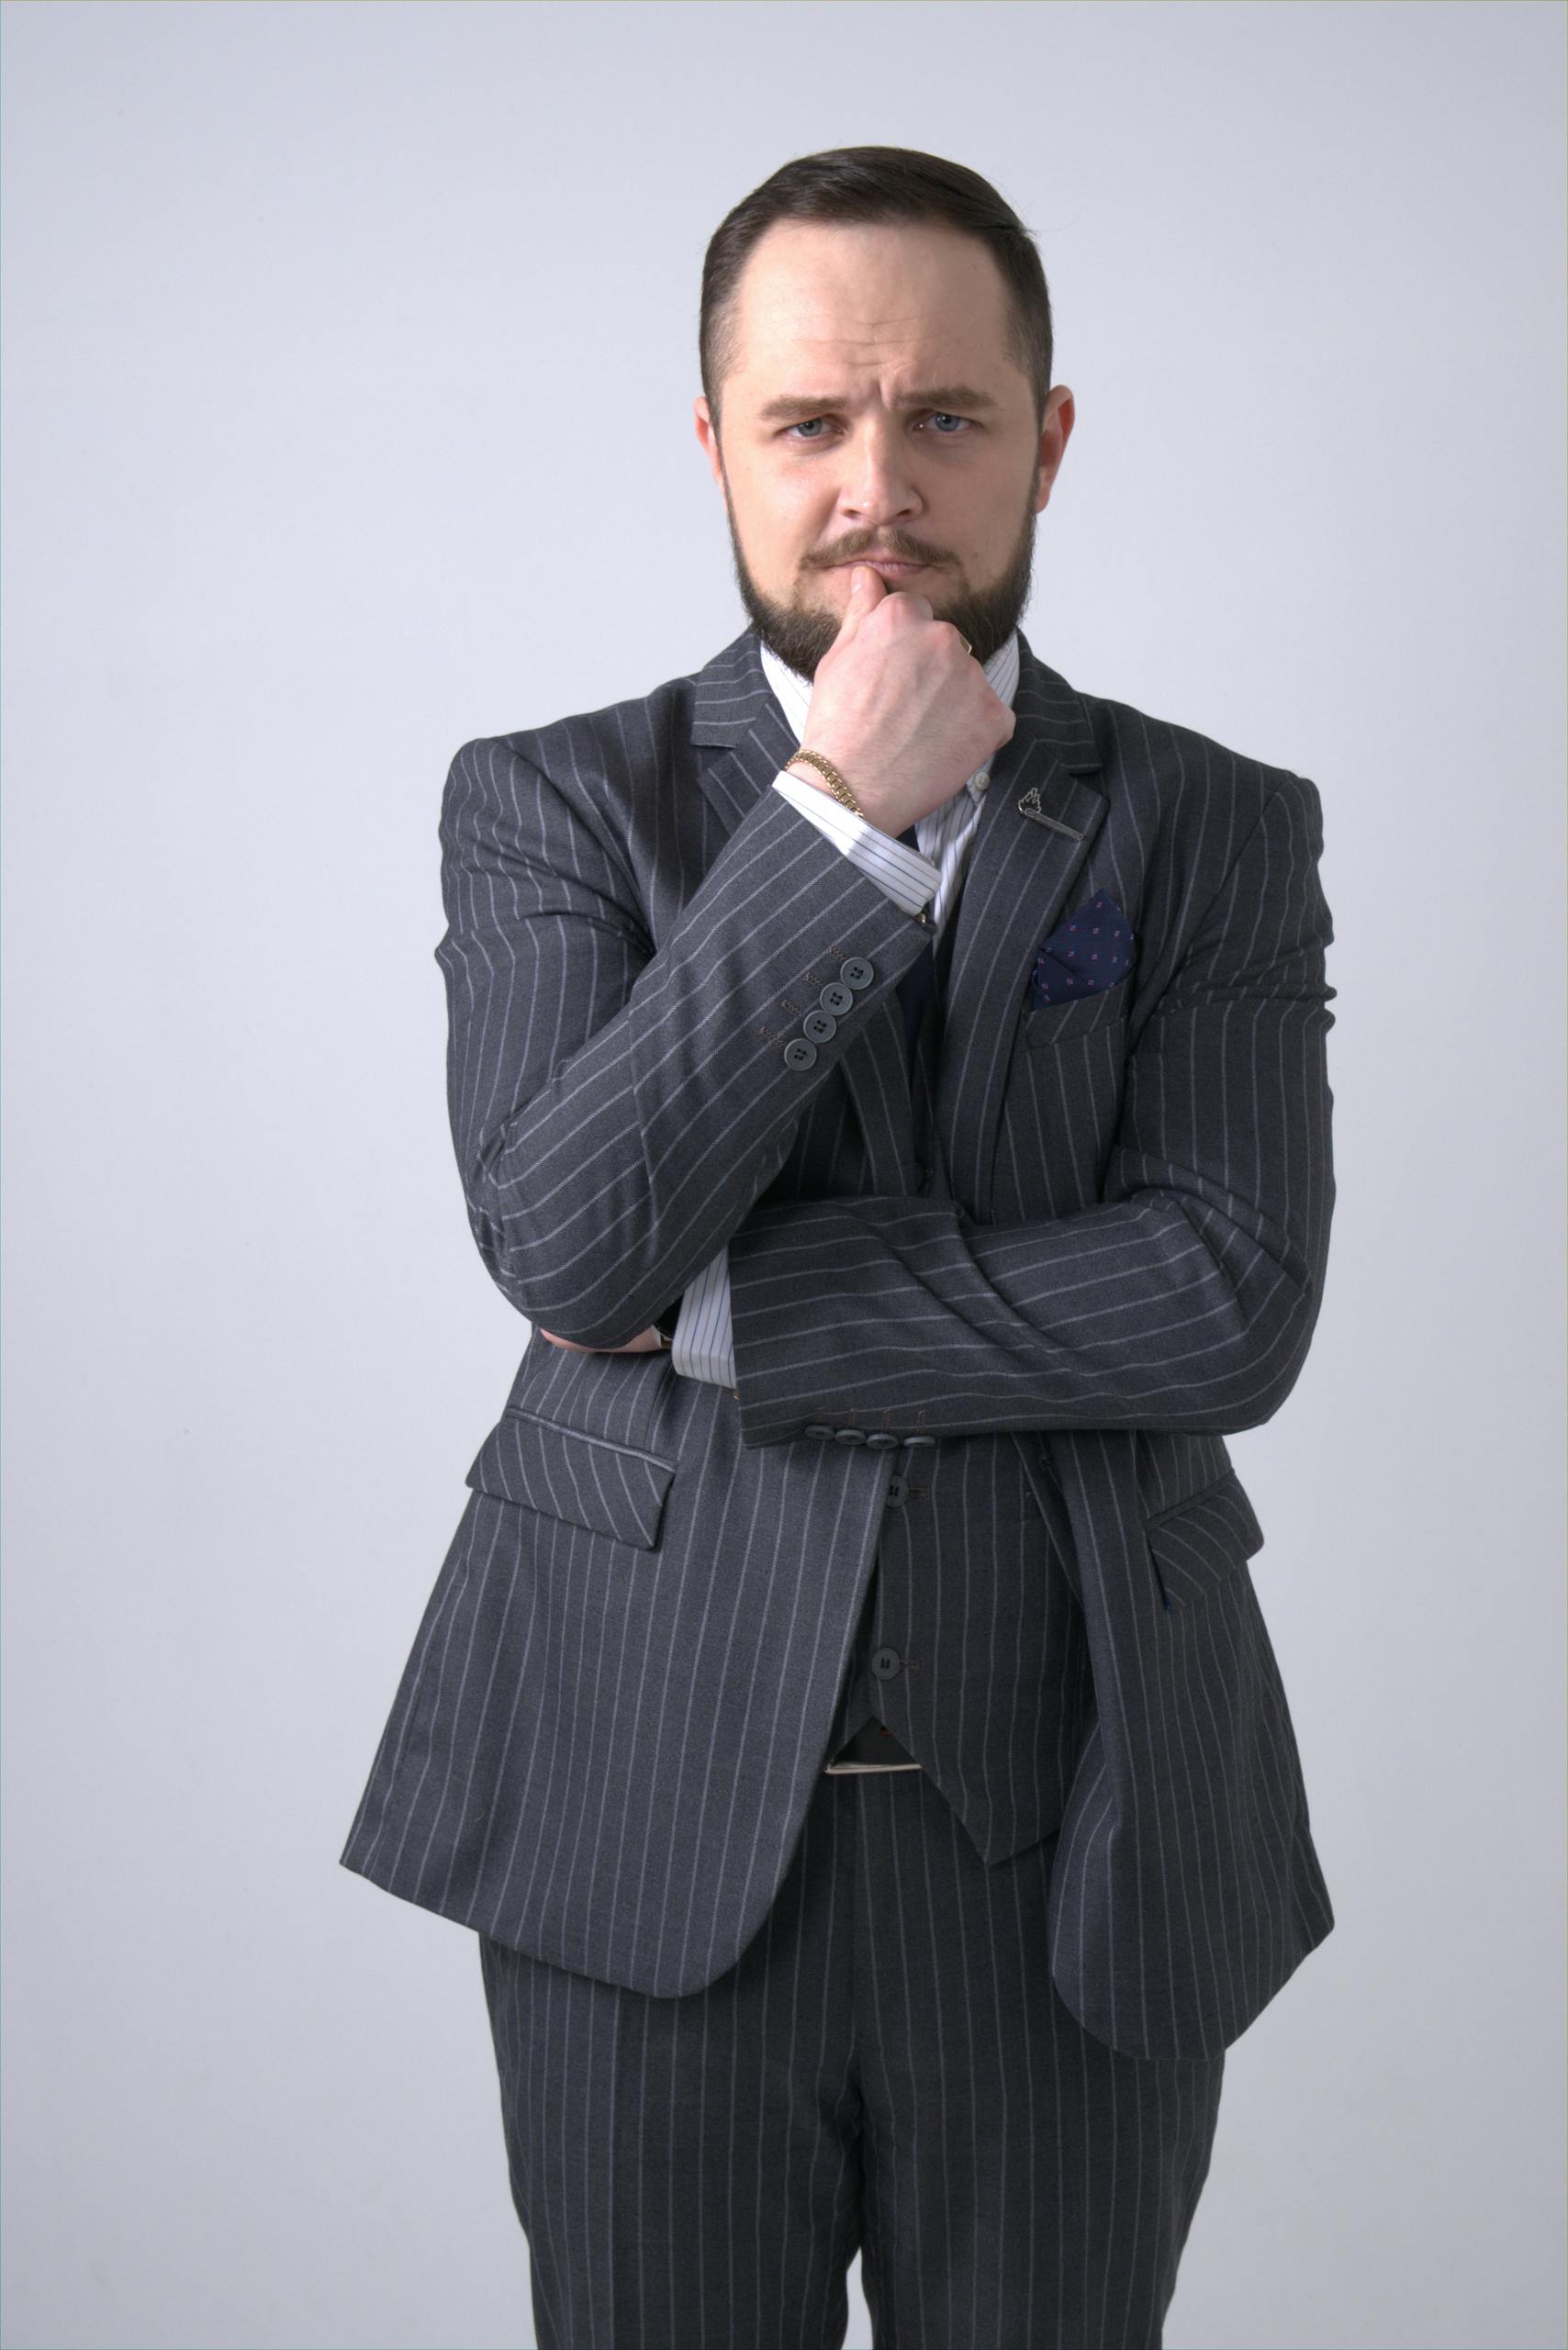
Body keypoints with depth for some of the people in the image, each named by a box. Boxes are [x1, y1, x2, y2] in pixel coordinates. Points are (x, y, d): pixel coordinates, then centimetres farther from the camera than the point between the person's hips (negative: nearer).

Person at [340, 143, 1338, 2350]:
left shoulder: (1217, 830, 2)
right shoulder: (553, 803, 1)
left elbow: (1237, 1303, -12)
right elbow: (565, 1241, -15)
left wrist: (708, 1301, -13)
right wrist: (847, 817, -18)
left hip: (1074, 1844, 1)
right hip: (648, 1835, 0)